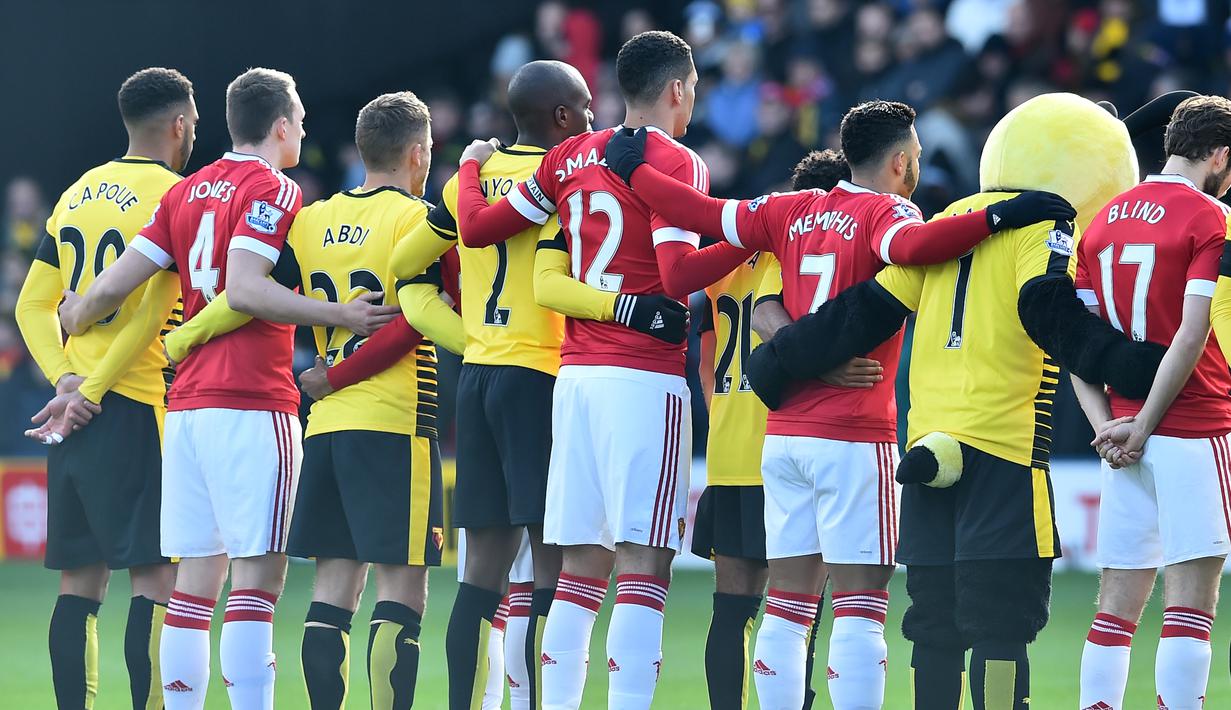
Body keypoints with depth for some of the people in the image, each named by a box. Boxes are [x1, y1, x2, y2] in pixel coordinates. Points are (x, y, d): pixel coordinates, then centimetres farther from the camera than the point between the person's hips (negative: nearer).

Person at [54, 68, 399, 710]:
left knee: (196, 577, 8)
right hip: (253, 404, -7)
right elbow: (243, 288, -20)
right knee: (259, 572, -8)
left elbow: (116, 284, 10)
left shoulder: (186, 192, 15)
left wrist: (73, 320, 30)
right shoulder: (272, 191, -6)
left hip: (186, 403, 7)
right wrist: (340, 316, -19)